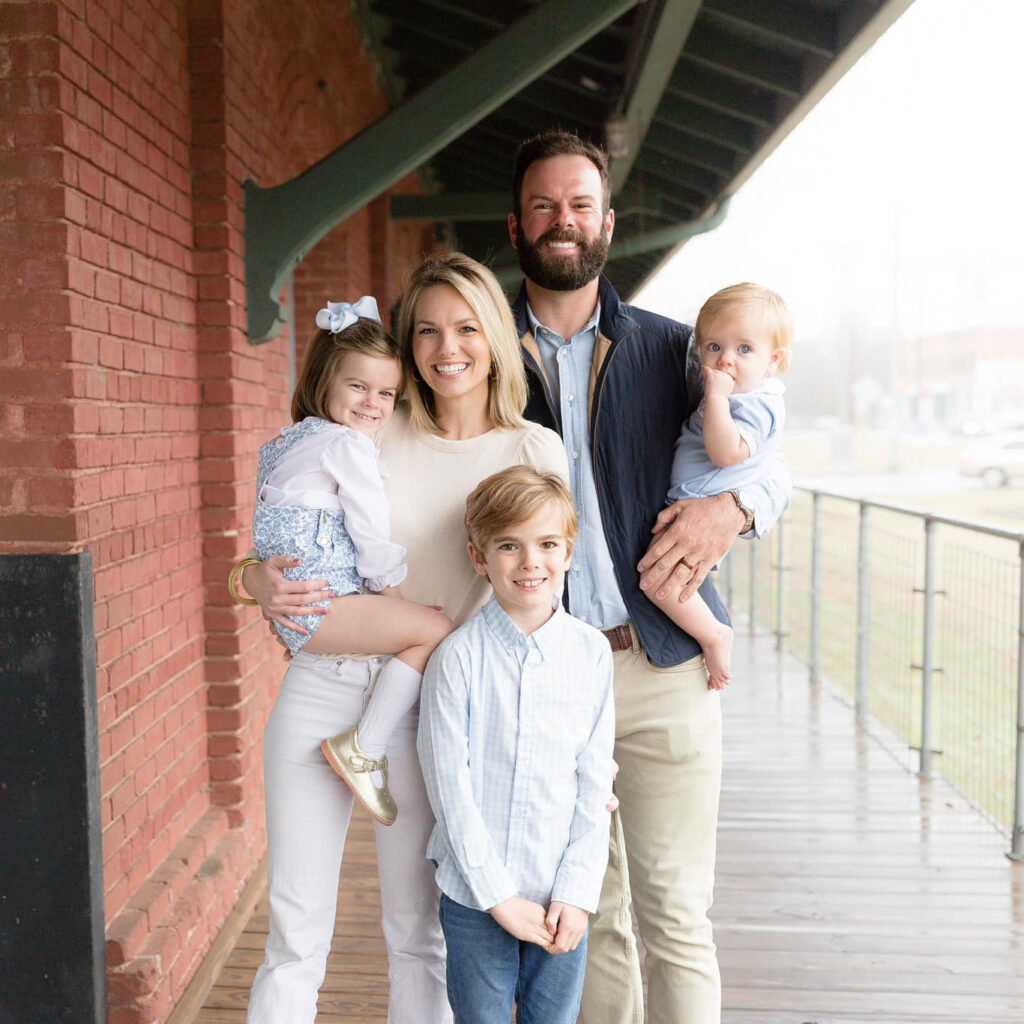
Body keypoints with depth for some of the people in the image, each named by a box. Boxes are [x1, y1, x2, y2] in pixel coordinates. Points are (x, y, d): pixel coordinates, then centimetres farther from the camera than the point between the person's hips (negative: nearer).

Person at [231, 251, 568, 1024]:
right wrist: (261, 582, -13)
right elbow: (282, 546, 9)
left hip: (428, 700, -1)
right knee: (296, 929, 8)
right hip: (323, 681, 1)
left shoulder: (533, 451, 1)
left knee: (418, 935, 11)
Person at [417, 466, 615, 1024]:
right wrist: (498, 895, -10)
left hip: (561, 898, 2)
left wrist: (576, 893, -5)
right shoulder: (458, 657, -11)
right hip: (475, 896, -2)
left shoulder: (592, 653, -3)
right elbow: (450, 786, -10)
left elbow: (594, 786, 0)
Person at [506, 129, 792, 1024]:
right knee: (585, 909, 11)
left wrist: (734, 506, -9)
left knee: (676, 911, 2)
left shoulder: (670, 347, 8)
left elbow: (771, 468, 12)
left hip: (662, 662, 0)